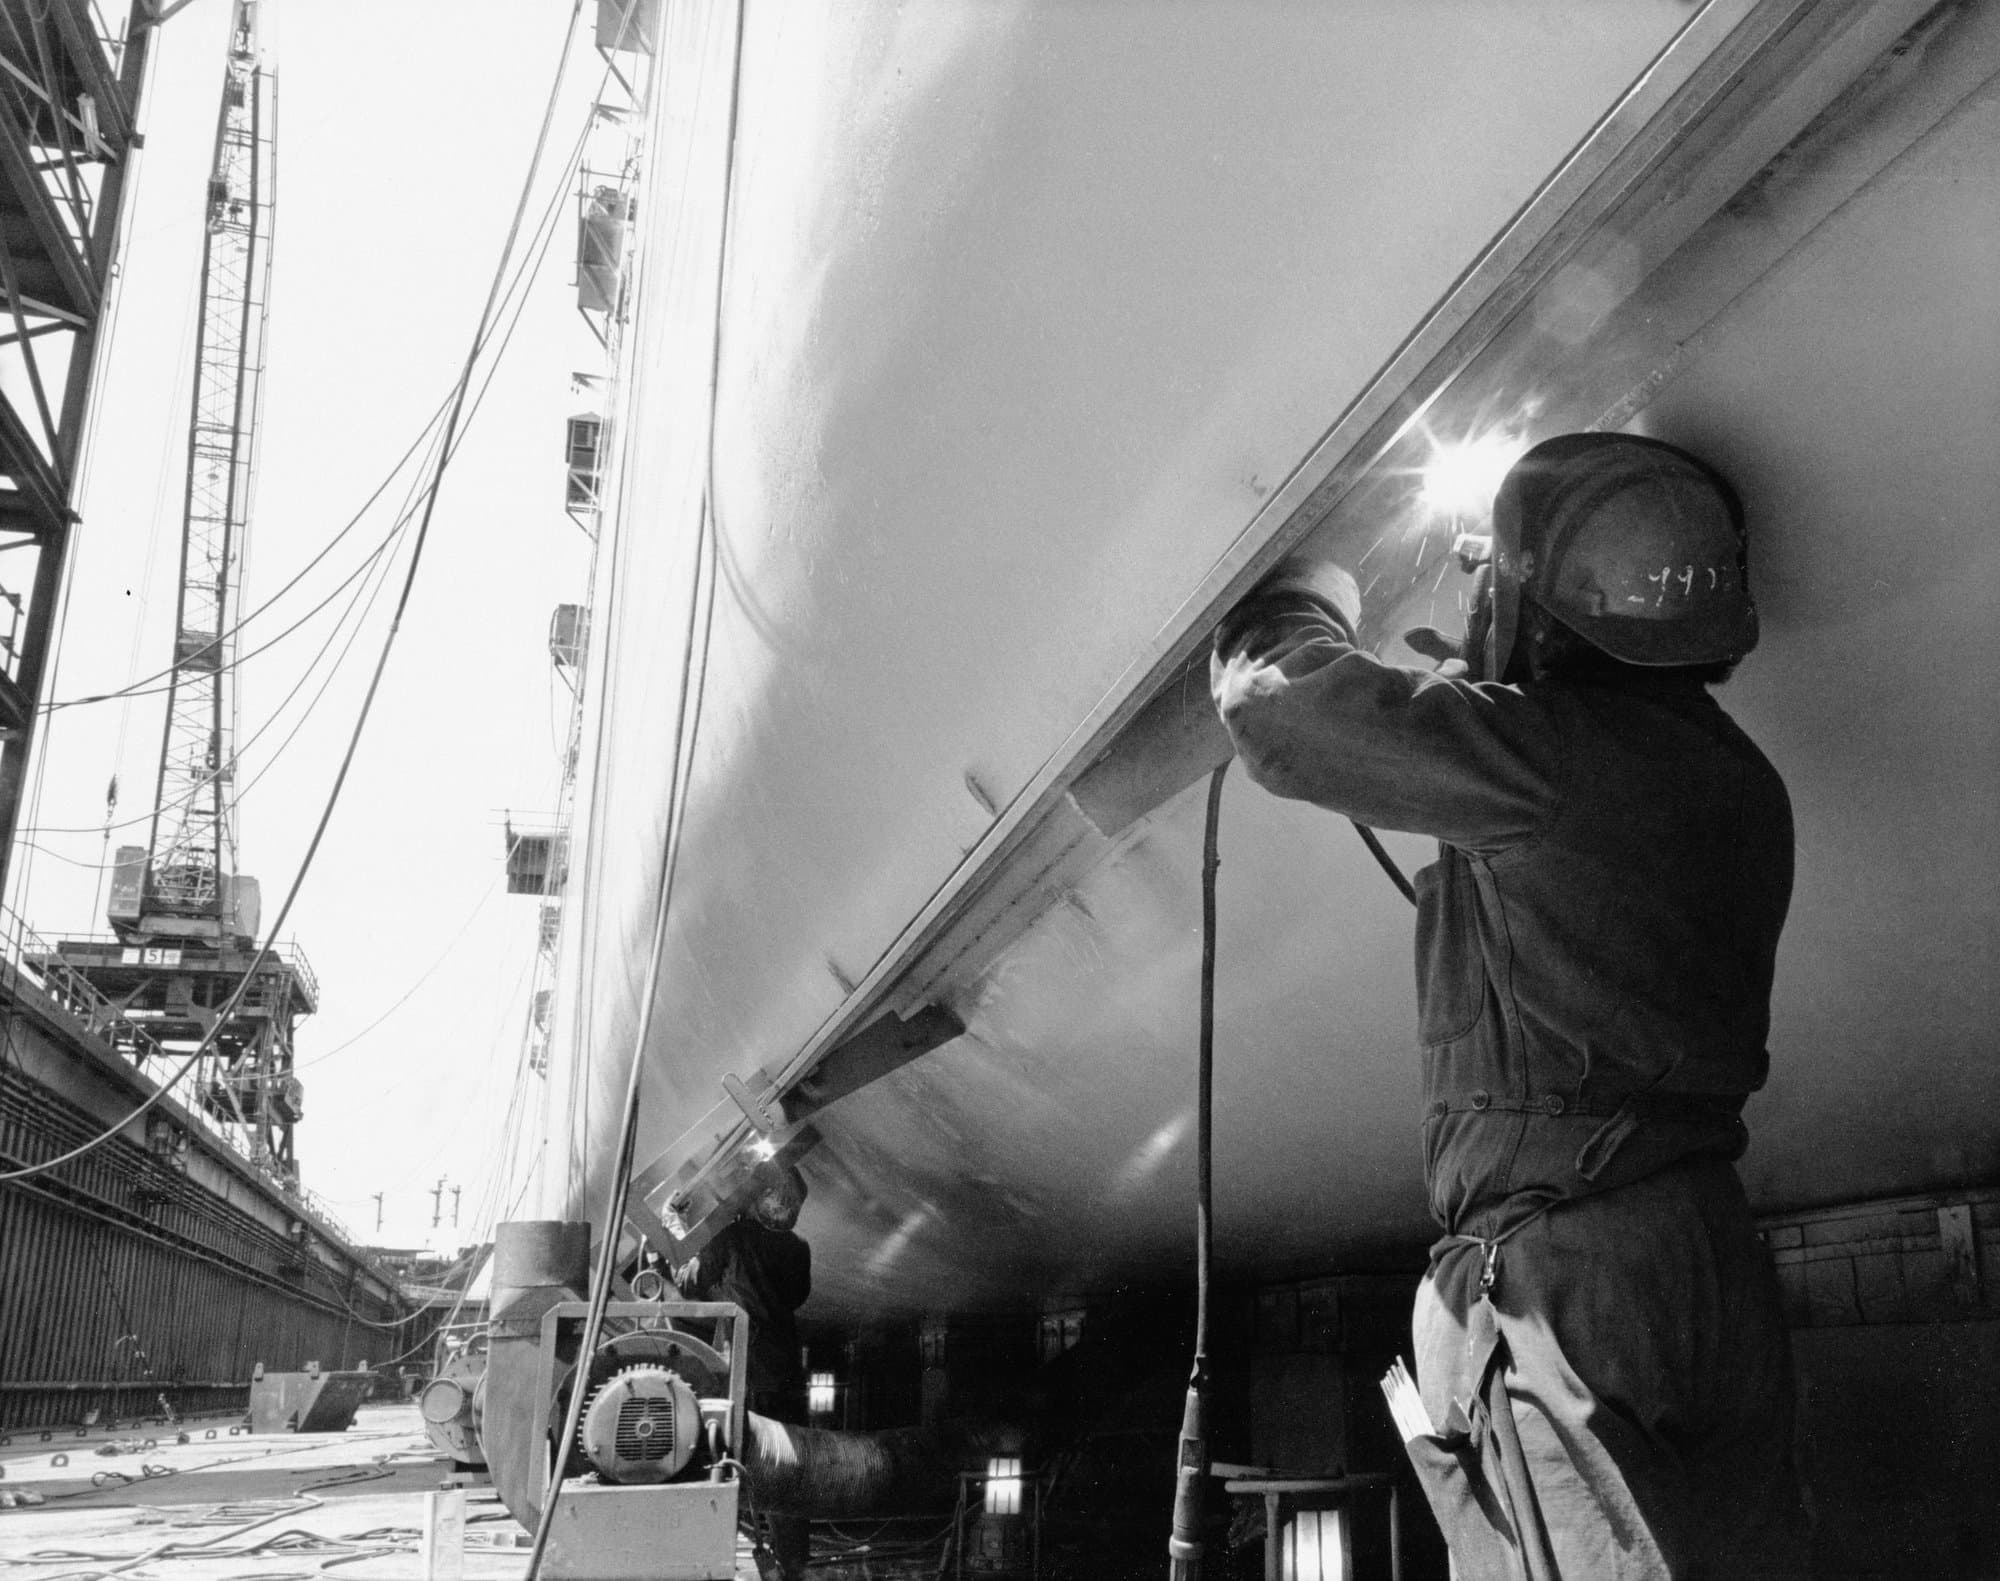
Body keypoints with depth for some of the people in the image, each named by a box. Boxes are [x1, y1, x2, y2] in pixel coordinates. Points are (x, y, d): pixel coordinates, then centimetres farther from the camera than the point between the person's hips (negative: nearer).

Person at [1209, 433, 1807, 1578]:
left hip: (1569, 1277, -9)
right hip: (1718, 1275, 9)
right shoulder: (1737, 784, 13)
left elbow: (1274, 705, -6)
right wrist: (1478, 689, 33)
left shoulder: (1553, 754, -14)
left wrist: (1311, 589, 16)